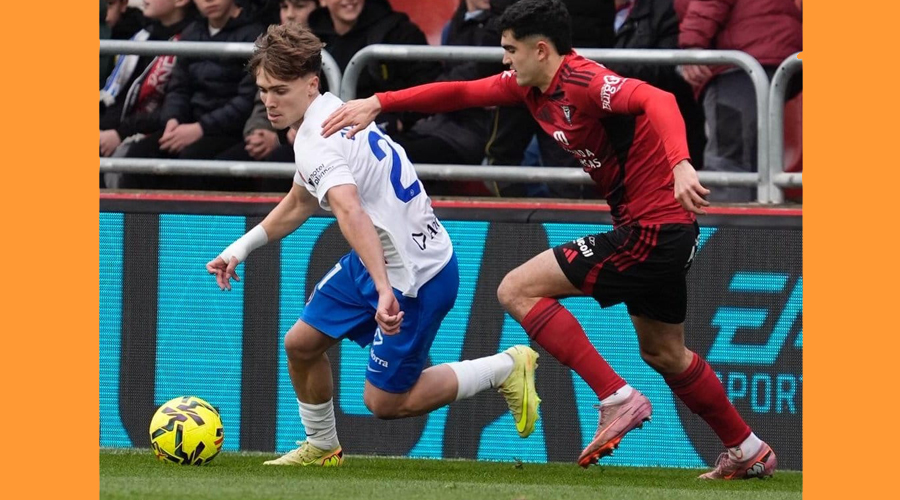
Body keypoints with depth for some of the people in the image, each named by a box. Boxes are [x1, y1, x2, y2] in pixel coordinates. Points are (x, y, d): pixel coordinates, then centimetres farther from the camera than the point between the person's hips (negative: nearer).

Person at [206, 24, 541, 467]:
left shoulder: (318, 140, -25)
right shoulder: (329, 115, 7)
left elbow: (352, 214, -43)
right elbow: (298, 204, 24)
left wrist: (385, 291, -53)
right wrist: (241, 248, 19)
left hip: (416, 277, -10)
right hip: (374, 265, 10)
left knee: (383, 403, 0)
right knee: (301, 343, 14)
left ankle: (506, 368, 12)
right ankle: (321, 447, 34)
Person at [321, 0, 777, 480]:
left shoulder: (585, 82, -21)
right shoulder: (529, 85, 7)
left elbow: (656, 100, -36)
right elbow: (461, 93, 12)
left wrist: (680, 165, -52)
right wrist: (378, 103, 5)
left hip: (650, 230, -10)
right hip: (667, 230, 10)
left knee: (517, 290, -8)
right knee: (663, 353, 25)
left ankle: (617, 399, -11)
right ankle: (748, 452, 36)